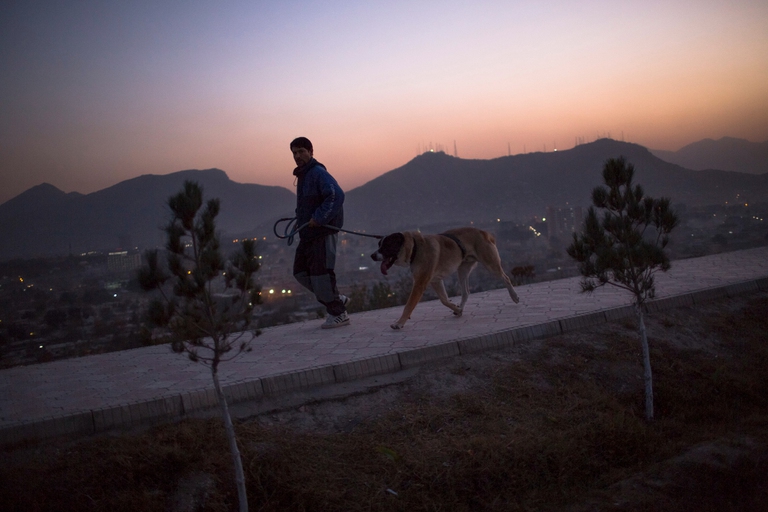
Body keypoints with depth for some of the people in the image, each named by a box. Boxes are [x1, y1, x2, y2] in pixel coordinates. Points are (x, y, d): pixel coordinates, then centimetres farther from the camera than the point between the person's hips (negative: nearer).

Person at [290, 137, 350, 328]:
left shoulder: (318, 173, -14)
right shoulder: (303, 175, 16)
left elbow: (336, 195, -28)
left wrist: (319, 218, -26)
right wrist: (301, 219, 12)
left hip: (323, 232, -10)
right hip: (308, 233, 10)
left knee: (320, 273, -7)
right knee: (300, 272, 12)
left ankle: (338, 314, 7)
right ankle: (338, 299, 23)